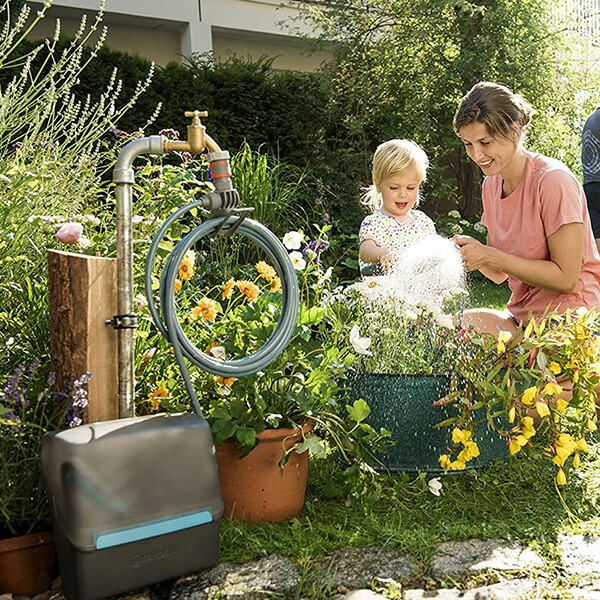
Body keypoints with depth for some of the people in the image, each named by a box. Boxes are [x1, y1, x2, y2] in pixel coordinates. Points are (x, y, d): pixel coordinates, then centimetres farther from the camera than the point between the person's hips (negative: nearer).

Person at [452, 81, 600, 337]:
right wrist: (471, 252, -11)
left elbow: (566, 279, -16)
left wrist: (490, 256, -18)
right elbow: (499, 275, 10)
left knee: (463, 325, -28)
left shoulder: (553, 180, -15)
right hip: (521, 317, 6)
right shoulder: (491, 184, 8)